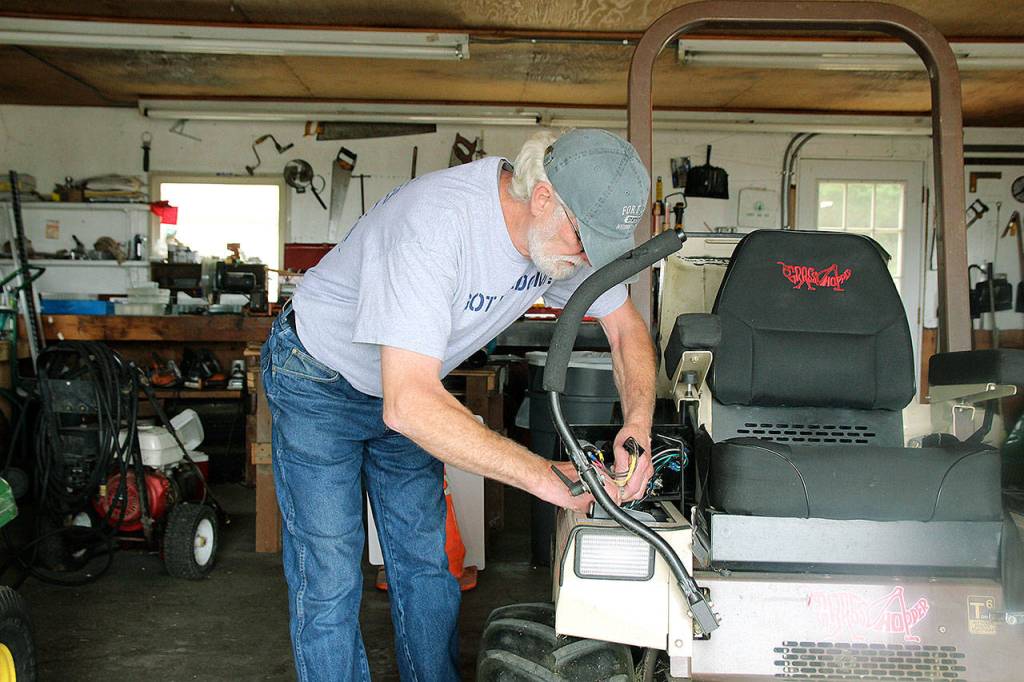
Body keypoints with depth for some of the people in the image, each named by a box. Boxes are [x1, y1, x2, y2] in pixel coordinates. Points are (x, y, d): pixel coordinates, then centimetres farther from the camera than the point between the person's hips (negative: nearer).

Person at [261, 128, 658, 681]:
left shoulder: (568, 228, -16)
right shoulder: (437, 222, -40)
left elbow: (626, 326, -3)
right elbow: (408, 404, -45)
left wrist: (638, 423, -22)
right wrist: (542, 474, -44)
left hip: (409, 389, 6)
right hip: (318, 383, -6)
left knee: (424, 565, 8)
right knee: (329, 581, -5)